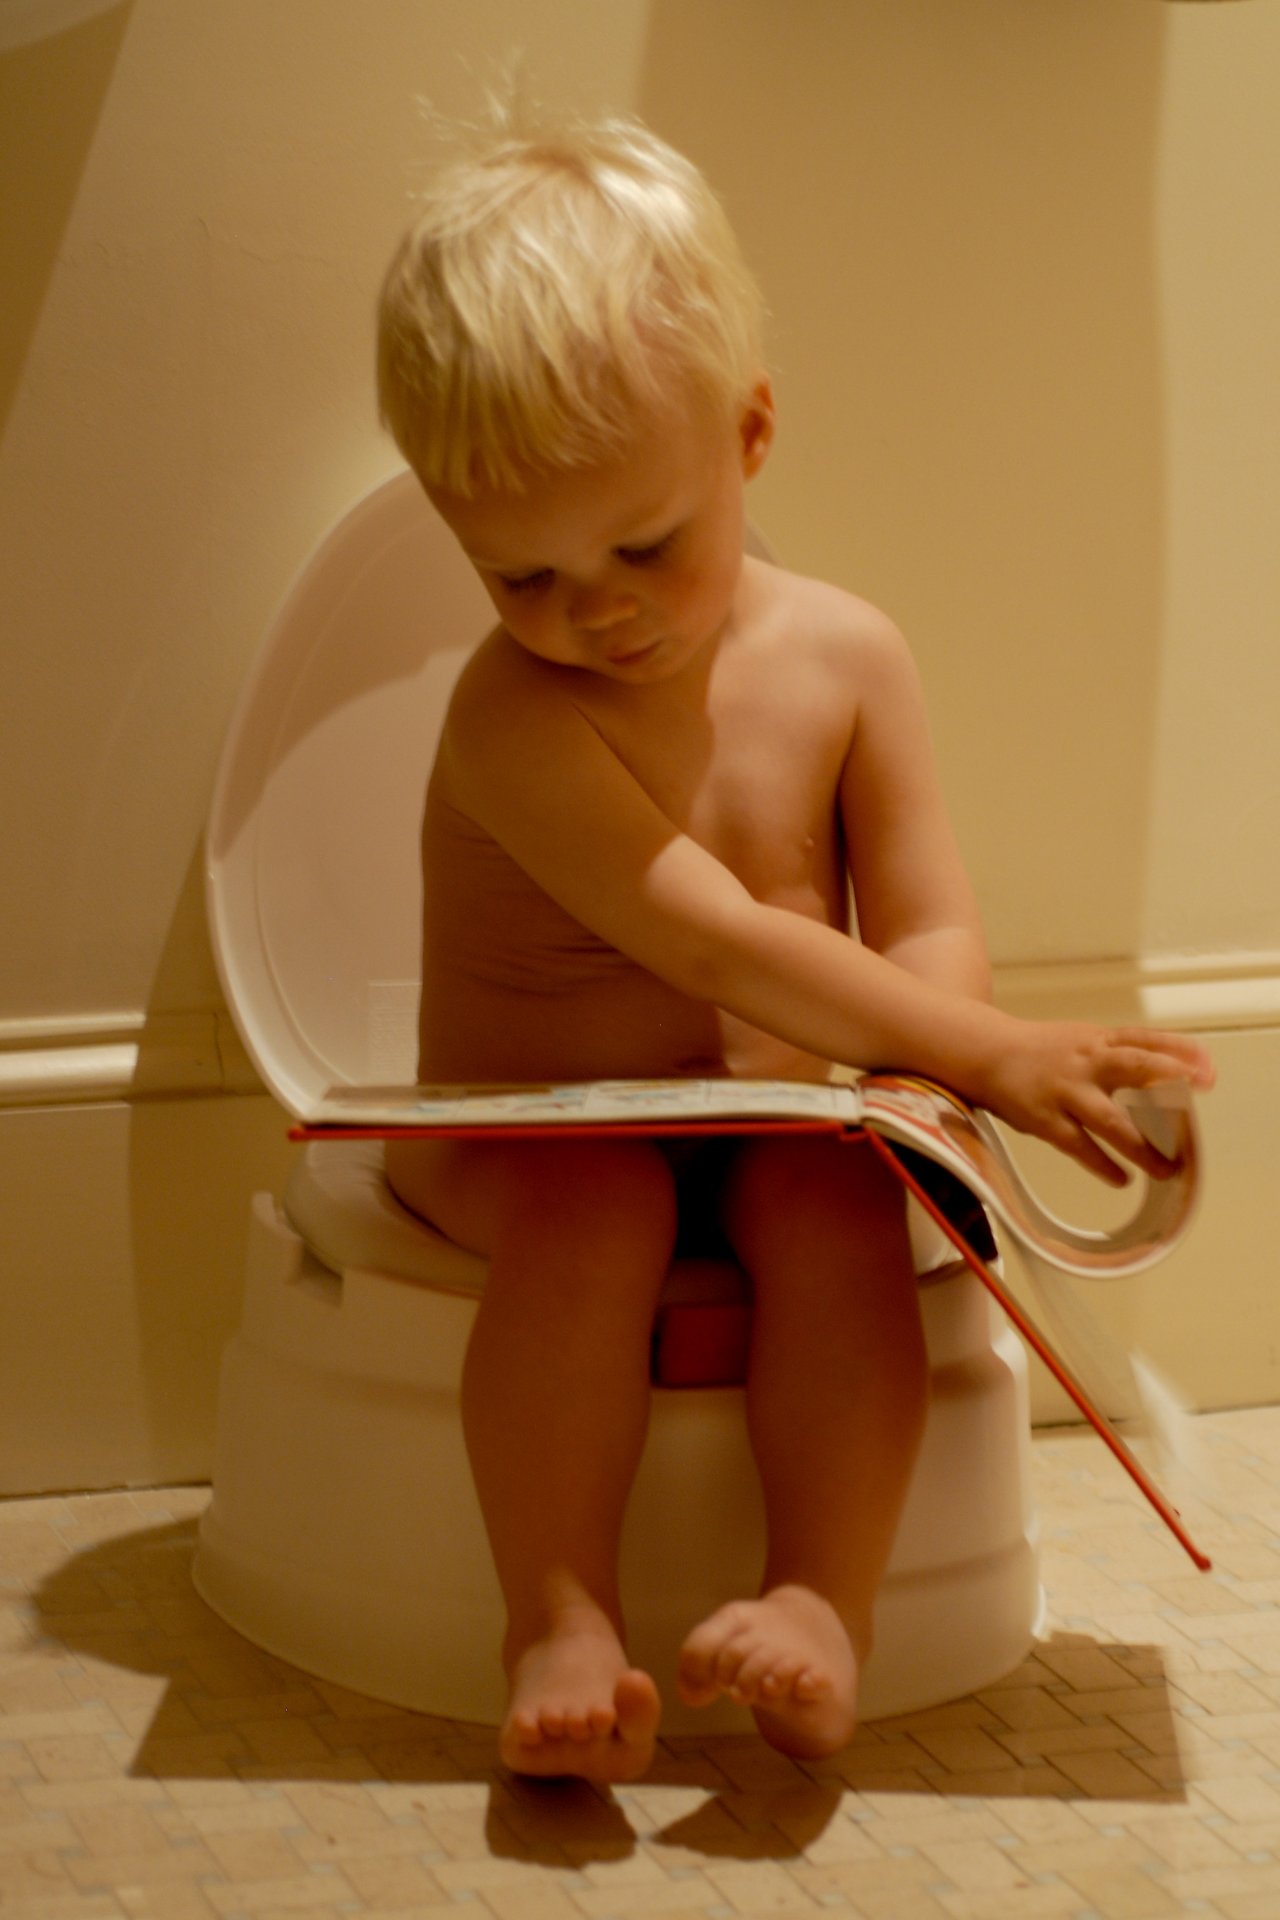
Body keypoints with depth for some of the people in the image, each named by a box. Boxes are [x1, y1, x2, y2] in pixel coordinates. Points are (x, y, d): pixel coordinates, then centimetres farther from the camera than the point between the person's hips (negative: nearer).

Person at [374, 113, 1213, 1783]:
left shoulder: (843, 658, -3)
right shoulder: (517, 720, -18)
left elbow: (931, 930, -2)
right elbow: (720, 946, -28)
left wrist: (869, 1066, -26)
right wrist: (989, 1058, -33)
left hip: (768, 1129, 3)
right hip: (521, 1130, -3)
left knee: (835, 1190, -28)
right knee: (592, 1202, -34)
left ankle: (825, 1600, -34)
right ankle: (560, 1619, -33)